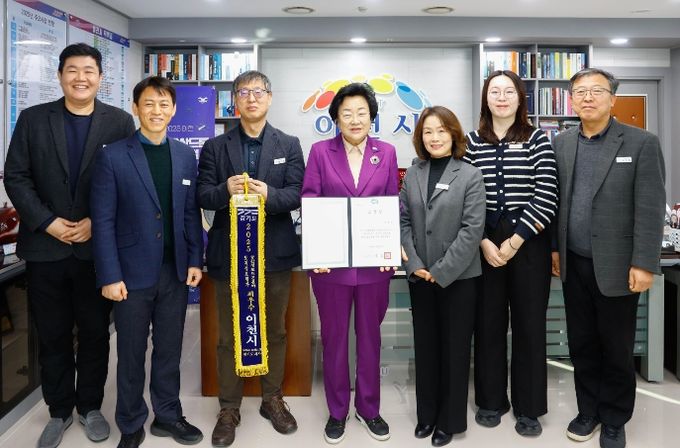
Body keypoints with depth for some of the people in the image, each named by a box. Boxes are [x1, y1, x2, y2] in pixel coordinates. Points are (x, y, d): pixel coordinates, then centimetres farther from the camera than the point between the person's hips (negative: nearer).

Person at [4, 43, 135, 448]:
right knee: (52, 335, 11)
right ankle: (59, 411, 27)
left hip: (97, 247, -1)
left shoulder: (120, 122, 1)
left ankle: (90, 407, 28)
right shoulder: (33, 119, 4)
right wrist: (47, 222, -10)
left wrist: (98, 223, -11)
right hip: (45, 246, 1)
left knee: (95, 333, 10)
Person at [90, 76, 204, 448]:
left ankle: (167, 415, 32)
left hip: (175, 271, 3)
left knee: (169, 350, 14)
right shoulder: (112, 156, -6)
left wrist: (195, 260, 3)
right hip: (133, 272, -3)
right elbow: (103, 221, -8)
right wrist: (110, 276, -12)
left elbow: (191, 214, 9)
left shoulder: (186, 156, 6)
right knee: (132, 354, 10)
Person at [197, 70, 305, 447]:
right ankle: (229, 408, 22)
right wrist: (225, 190, -24)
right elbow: (203, 196, -3)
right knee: (229, 335, 8)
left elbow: (296, 195, -5)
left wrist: (268, 194, -25)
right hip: (229, 252, 0)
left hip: (275, 252, 1)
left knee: (275, 331, 13)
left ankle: (272, 399, 30)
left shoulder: (289, 145, 5)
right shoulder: (215, 147, 4)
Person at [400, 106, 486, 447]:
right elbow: (403, 222, 4)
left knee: (454, 349, 7)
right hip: (420, 277, 3)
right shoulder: (412, 174, 6)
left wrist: (441, 271, -15)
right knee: (425, 347, 13)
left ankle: (450, 419, 23)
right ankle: (427, 414, 28)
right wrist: (414, 265, -9)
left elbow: (472, 229, -12)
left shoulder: (471, 176, -5)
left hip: (458, 277, -3)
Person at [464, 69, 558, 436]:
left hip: (528, 242, -1)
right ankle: (490, 400, 24)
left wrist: (513, 242, -12)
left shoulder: (537, 139, 1)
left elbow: (546, 198, -7)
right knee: (488, 322, 8)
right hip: (483, 243, 1)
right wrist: (484, 242, -9)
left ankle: (528, 406, 20)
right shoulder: (472, 142, 5)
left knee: (529, 323, 6)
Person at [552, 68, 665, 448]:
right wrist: (554, 247, 8)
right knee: (581, 344, 14)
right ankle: (589, 410, 32)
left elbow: (651, 209, -11)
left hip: (616, 266, -3)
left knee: (616, 349, 9)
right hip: (574, 264, 4)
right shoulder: (561, 144, 6)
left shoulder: (642, 143, -7)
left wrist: (643, 264, -15)